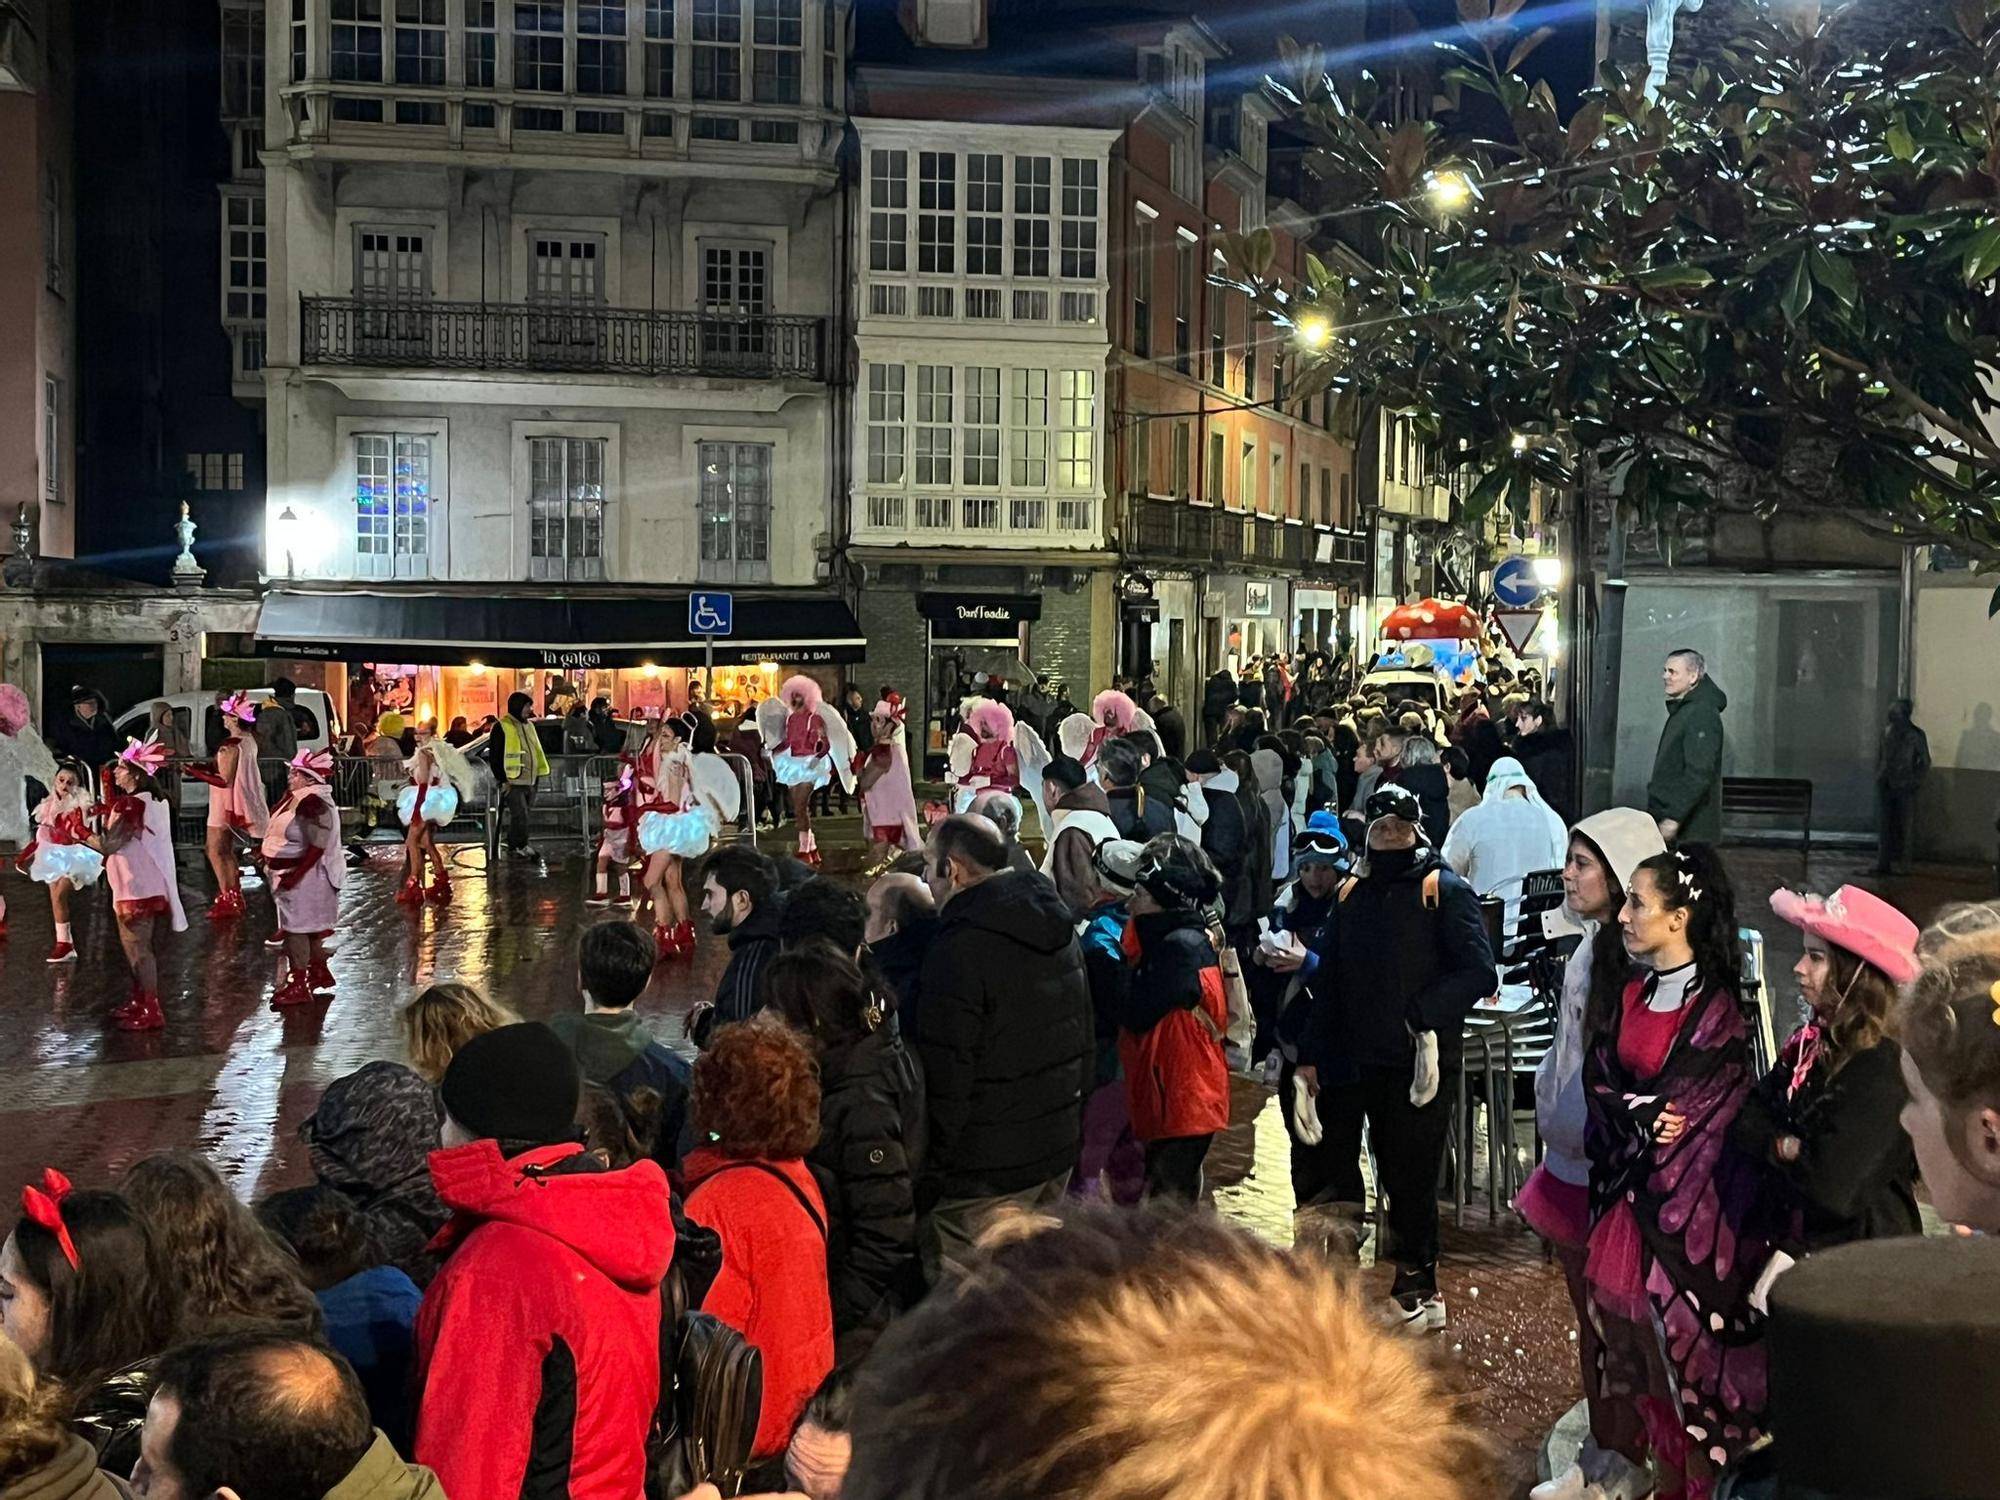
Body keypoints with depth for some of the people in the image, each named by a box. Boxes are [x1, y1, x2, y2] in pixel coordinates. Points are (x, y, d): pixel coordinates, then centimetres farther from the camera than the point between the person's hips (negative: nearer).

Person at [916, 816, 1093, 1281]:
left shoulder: (958, 949, -20)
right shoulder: (1058, 929, 9)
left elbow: (945, 1074, -20)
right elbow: (1084, 1037, 17)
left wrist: (931, 1172, -12)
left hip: (986, 1168, -9)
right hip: (1058, 1146, 9)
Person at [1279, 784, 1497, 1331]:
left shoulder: (1445, 891, -4)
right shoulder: (1351, 896, 13)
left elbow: (1478, 972, -13)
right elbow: (1330, 979, 15)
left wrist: (1422, 1014, -21)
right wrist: (1310, 1053, 12)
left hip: (1418, 1064, -5)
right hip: (1358, 1060, 5)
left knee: (1410, 1176, 2)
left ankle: (1417, 1287, 16)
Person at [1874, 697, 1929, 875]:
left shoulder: (1916, 736, -6)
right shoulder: (1886, 731, 7)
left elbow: (1925, 762, 0)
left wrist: (1915, 782, -6)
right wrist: (1878, 776, 10)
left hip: (1905, 787, -4)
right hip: (1886, 785, 4)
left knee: (1903, 826, 0)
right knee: (1885, 825, 3)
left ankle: (1901, 861, 7)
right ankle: (1884, 862, 5)